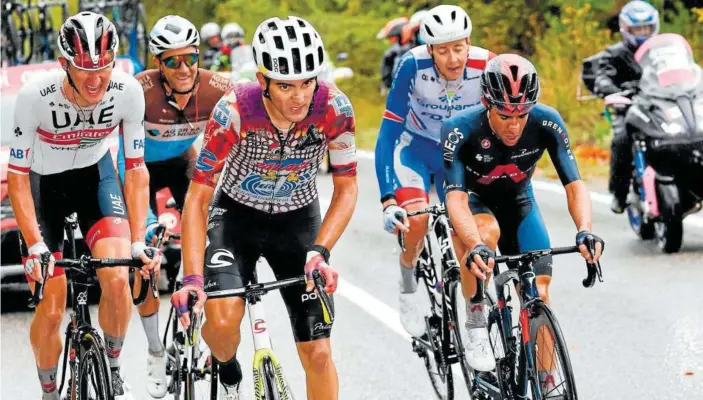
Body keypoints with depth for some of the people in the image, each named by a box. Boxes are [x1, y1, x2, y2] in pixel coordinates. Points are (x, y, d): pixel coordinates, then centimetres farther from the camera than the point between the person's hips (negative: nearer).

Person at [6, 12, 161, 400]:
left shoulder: (128, 92, -26)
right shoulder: (35, 96, -32)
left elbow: (135, 170, -15)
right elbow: (18, 176, -23)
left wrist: (138, 242, -22)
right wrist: (35, 246, -31)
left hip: (95, 174, 1)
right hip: (43, 182, -1)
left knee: (118, 279, -20)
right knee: (51, 310, -4)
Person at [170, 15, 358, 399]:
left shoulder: (334, 108, -26)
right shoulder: (235, 110, -30)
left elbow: (346, 188, -14)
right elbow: (197, 198, -25)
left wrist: (319, 251, -29)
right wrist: (192, 278, -35)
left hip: (298, 219, 1)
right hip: (237, 214, -1)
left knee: (317, 353, -7)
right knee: (223, 318, -26)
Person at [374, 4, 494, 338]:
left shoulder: (486, 66, -27)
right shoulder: (413, 67, -30)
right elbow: (387, 136, -29)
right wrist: (388, 202, -37)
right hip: (415, 148, -2)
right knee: (416, 219, -29)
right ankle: (409, 287, -1)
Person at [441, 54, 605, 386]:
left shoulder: (546, 123, -27)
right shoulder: (460, 130, -34)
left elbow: (574, 184, -29)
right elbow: (456, 197, -41)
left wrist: (585, 231, -48)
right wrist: (475, 246, -60)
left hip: (518, 202, 3)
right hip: (474, 201, -3)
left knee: (538, 293, -10)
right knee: (487, 231, -37)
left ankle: (546, 386, 2)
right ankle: (475, 326, -19)